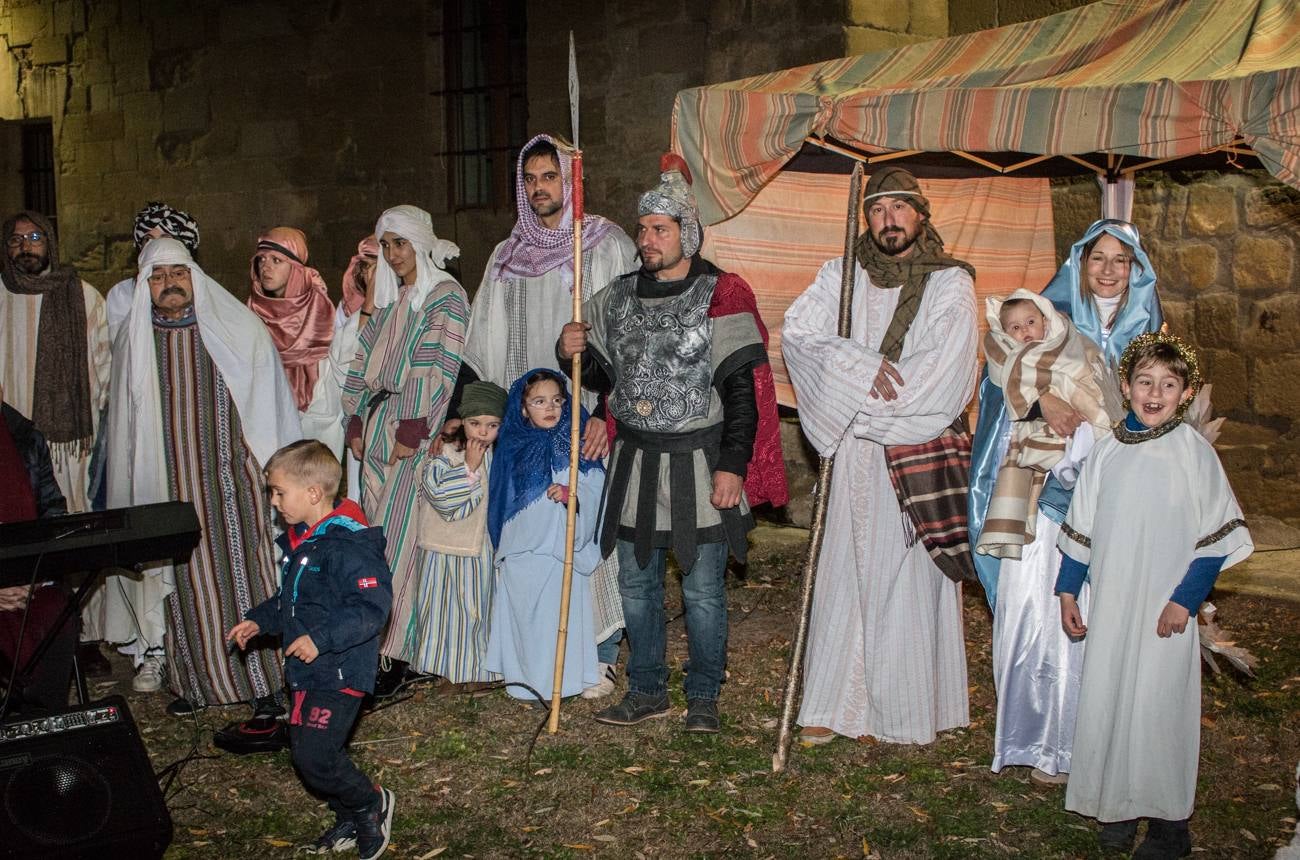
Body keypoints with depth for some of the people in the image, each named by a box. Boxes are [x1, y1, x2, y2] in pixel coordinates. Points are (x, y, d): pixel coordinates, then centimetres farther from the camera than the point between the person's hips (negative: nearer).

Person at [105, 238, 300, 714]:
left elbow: (270, 403, 3)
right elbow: (126, 423, 13)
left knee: (244, 576, -2)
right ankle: (195, 680, 15)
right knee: (186, 584, 4)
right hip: (172, 487, 2)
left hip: (233, 479, -2)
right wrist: (138, 491, 12)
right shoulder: (133, 341, 7)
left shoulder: (238, 327, 0)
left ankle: (261, 680, 5)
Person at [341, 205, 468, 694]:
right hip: (377, 426, 7)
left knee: (397, 539, -8)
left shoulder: (446, 297, -4)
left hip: (413, 429, -7)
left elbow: (441, 369, -12)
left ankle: (395, 651, -3)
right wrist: (357, 424, 8)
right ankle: (376, 639, 12)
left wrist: (412, 432, -16)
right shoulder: (388, 300, 18)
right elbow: (364, 363, 17)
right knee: (377, 538, 5)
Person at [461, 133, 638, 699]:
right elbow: (481, 348, 16)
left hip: (589, 422, -4)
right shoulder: (506, 258, 13)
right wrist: (460, 416, 8)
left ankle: (600, 655, 8)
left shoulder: (607, 246, 0)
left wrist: (608, 412, -14)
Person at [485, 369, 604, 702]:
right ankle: (522, 678, 23)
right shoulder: (513, 446, 8)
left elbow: (594, 490, -10)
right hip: (519, 549, 4)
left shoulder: (575, 445, -3)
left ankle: (556, 681, 9)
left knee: (557, 613, -2)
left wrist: (570, 494, -31)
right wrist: (502, 547, 20)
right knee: (521, 614, 9)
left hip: (559, 548, -4)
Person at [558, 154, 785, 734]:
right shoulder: (619, 297, 8)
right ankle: (646, 691, 28)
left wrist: (733, 465, -16)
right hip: (635, 463, 5)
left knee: (702, 591, 3)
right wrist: (574, 352, -6)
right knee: (636, 584, 13)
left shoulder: (720, 296, -8)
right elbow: (600, 374, 17)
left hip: (699, 464, -5)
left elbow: (743, 388, -11)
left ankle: (703, 698, 20)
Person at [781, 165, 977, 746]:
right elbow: (796, 333, -3)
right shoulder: (842, 275, 9)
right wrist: (862, 366, -17)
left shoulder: (950, 283, 1)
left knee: (911, 575, 0)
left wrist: (857, 402, -8)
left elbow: (942, 372, -10)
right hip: (854, 455, 3)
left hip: (921, 453, -2)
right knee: (845, 572, 4)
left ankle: (905, 710, 11)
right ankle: (833, 705, 11)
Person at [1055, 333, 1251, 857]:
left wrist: (1186, 599, -9)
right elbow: (1081, 527, 12)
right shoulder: (1108, 452, 5)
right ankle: (1117, 810, 23)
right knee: (1107, 703, 7)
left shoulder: (1193, 451, -5)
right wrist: (1067, 590, 10)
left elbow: (1216, 535, -5)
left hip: (1165, 608, -4)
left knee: (1158, 709, -1)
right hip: (1109, 606, 4)